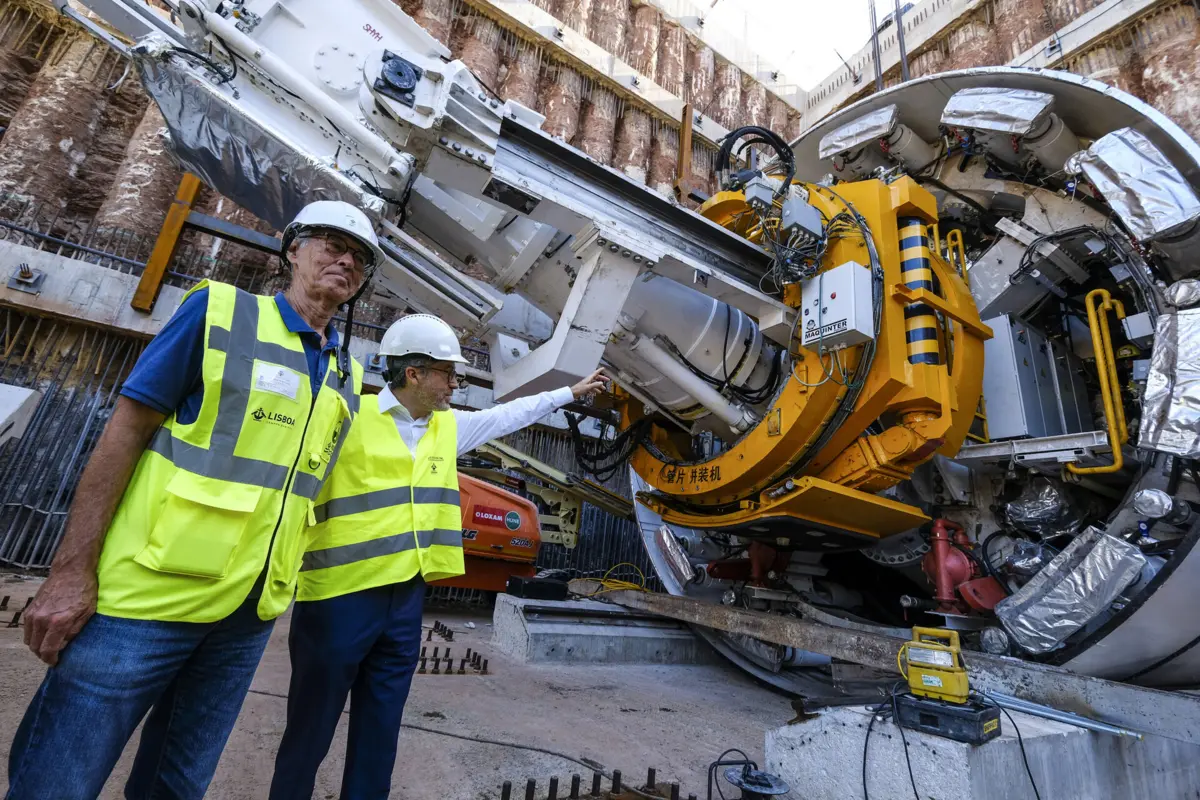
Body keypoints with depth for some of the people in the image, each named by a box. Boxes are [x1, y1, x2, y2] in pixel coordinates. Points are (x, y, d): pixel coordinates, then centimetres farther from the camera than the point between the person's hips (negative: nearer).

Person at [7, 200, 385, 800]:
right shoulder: (220, 308, -4)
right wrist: (72, 572, -11)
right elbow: (126, 429, -8)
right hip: (147, 594, -4)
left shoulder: (346, 379, 9)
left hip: (248, 615, 5)